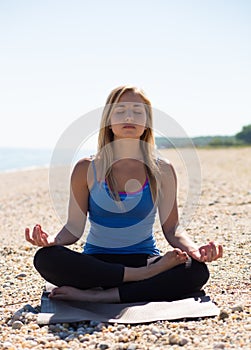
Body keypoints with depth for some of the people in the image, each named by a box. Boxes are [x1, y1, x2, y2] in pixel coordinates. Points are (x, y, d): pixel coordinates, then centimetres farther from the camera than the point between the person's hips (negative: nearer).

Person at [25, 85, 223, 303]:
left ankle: (95, 296, -27)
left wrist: (193, 249, -19)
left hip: (144, 258, 1)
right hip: (96, 263, 0)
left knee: (197, 271, -29)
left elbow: (172, 228, 2)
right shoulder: (87, 169, -1)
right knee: (46, 258, -31)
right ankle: (146, 276, -26)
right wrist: (53, 240, -24)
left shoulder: (162, 171, 2)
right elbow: (74, 227, -2)